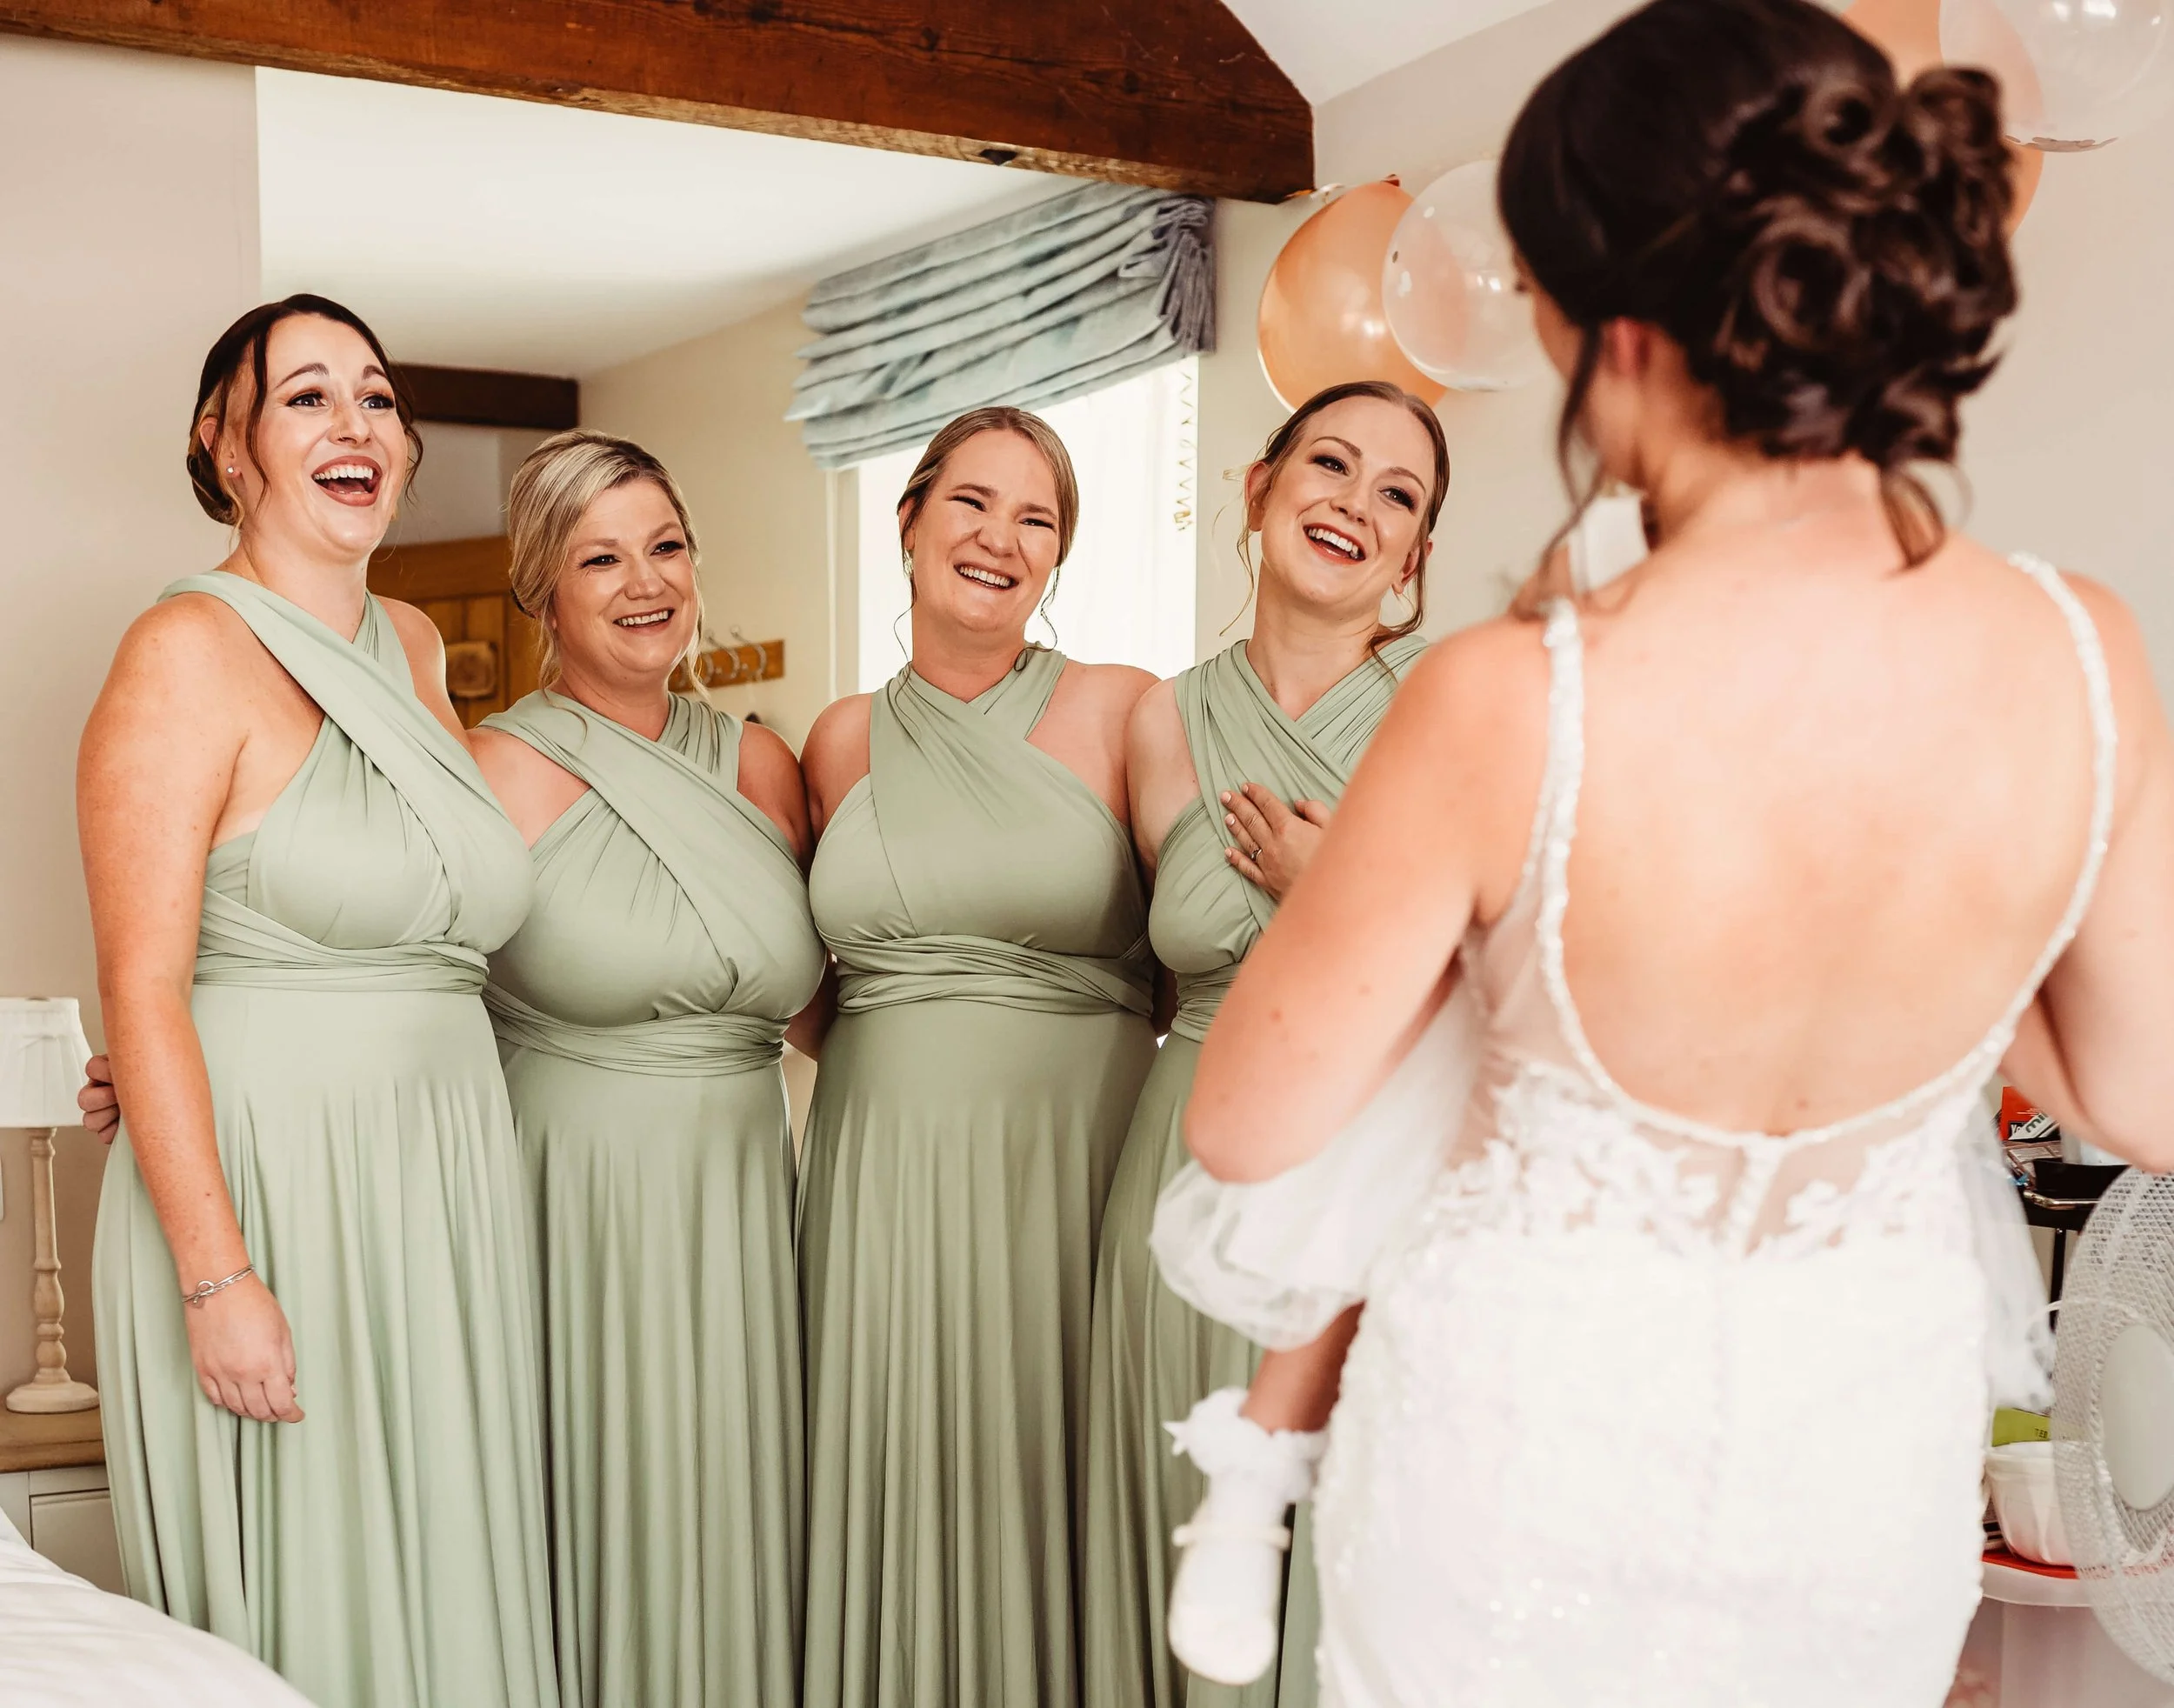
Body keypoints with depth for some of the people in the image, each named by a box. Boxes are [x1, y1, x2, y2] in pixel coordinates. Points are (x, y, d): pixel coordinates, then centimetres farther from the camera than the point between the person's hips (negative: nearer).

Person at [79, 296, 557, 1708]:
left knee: (448, 1573, 12)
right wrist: (216, 1275, -19)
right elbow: (141, 987, -14)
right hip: (267, 1188, -6)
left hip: (449, 1186, 7)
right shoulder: (190, 651, -8)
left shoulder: (417, 648, 13)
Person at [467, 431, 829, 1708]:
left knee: (731, 1538, 9)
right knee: (598, 1536, 2)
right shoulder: (502, 773, -6)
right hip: (572, 1206, -4)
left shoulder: (760, 764, 8)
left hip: (740, 1204, 4)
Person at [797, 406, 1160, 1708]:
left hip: (1072, 1162, -3)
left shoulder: (1117, 709, -1)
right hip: (882, 1173, 3)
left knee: (1046, 1492, 4)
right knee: (899, 1492, 9)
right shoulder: (841, 743, 10)